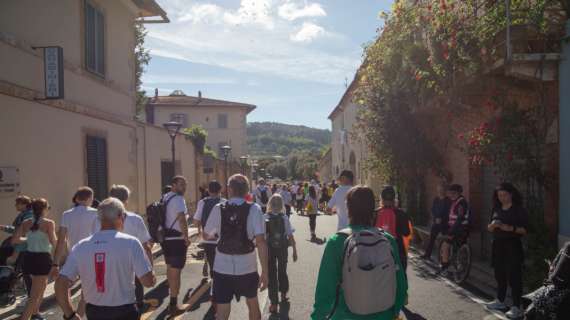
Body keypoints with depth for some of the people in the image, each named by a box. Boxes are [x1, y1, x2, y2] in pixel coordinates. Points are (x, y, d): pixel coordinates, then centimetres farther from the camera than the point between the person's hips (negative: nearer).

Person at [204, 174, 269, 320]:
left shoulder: (218, 209, -6)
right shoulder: (254, 209, -10)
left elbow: (207, 235, 7)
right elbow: (261, 241, -17)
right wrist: (265, 271, -13)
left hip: (222, 267, 0)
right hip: (247, 266, 0)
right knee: (253, 304, 25)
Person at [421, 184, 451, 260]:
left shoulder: (448, 201, -4)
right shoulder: (435, 199, 8)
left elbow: (449, 212, -7)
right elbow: (432, 210, 7)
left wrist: (441, 219, -15)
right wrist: (434, 219, -7)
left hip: (444, 223, -3)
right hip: (435, 222, 3)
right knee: (431, 238, 2)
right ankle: (427, 254, 6)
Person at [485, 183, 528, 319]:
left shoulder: (519, 210, -5)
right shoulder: (496, 209, 10)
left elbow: (524, 230, -10)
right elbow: (489, 229, 12)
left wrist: (509, 228, -23)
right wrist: (493, 225, -9)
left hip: (513, 246, -5)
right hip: (498, 245, 5)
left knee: (514, 276, -5)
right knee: (500, 274, 11)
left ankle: (516, 307, -2)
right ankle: (500, 301, 24)